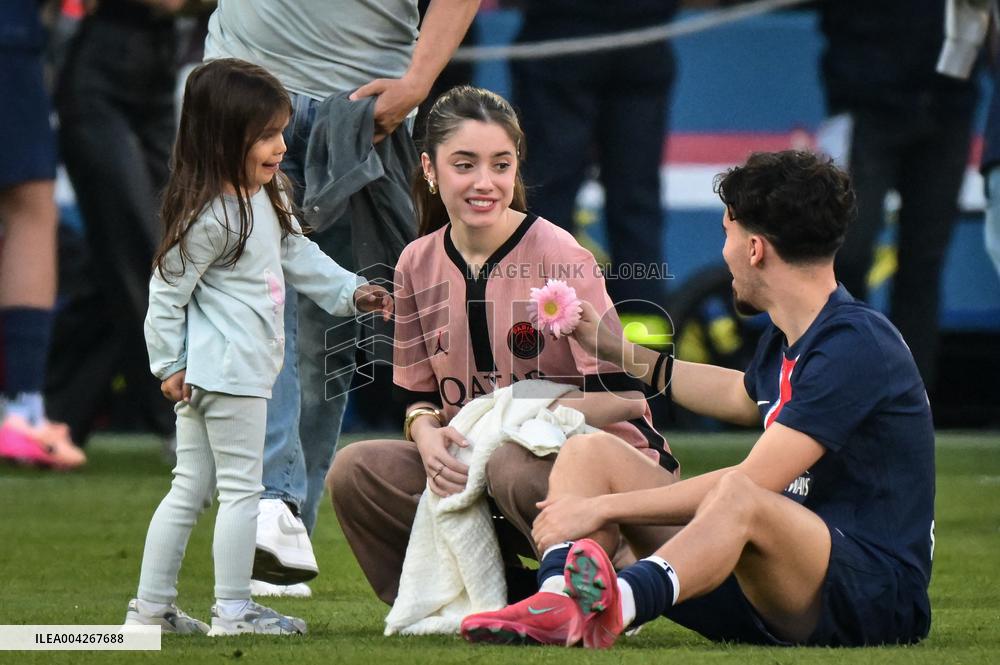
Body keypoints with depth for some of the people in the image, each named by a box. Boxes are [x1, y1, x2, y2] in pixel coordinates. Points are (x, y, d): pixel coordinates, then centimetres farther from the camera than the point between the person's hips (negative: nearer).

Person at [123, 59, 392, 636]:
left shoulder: (266, 199, 9)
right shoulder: (210, 219, -19)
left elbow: (297, 254, 24)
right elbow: (167, 291, -16)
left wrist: (350, 291, 16)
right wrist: (169, 365, -13)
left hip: (236, 368, 10)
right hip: (226, 371, -10)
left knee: (190, 488, 13)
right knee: (242, 487, -4)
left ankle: (152, 606, 17)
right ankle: (234, 610, 2)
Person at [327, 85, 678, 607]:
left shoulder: (558, 257, -12)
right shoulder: (418, 265, 5)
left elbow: (625, 394, -16)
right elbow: (417, 393, 11)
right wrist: (427, 433, -13)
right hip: (476, 464, 5)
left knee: (514, 468, -38)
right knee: (354, 471, -15)